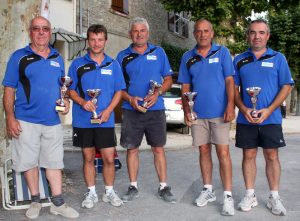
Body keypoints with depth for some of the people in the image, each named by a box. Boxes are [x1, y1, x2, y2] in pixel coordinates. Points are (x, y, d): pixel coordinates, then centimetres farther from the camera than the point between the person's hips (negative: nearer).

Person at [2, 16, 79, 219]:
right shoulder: (19, 57, 0)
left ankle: (58, 203, 16)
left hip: (53, 121, 3)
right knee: (29, 162, 5)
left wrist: (65, 102, -1)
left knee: (54, 162, 7)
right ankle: (35, 202, 21)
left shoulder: (57, 58, 12)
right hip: (26, 121, -3)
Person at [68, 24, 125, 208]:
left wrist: (108, 110, -9)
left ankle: (109, 192, 21)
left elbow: (119, 91, 5)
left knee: (109, 158, 1)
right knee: (88, 157, 9)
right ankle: (91, 193, 24)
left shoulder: (113, 64, 6)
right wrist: (82, 102, -15)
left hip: (106, 120, 0)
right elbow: (71, 90, 5)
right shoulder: (78, 64, 4)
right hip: (83, 121, 0)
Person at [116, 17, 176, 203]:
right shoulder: (123, 56, 6)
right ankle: (133, 187, 19)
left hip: (155, 109, 0)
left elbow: (168, 79, 7)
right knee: (132, 149, 6)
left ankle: (164, 187, 15)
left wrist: (157, 93, -11)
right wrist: (130, 99, -11)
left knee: (158, 149, 4)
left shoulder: (159, 52, 7)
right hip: (131, 111, 1)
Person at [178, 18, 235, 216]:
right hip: (198, 113, 3)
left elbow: (229, 81, -4)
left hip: (220, 112, -3)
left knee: (223, 152, -5)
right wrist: (186, 109, 0)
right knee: (204, 151, 10)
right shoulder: (188, 57, 8)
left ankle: (228, 196, 1)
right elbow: (185, 87, 10)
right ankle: (208, 190, 23)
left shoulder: (222, 52, 1)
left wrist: (230, 106, -13)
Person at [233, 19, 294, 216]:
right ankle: (250, 195, 17)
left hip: (271, 118, -1)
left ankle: (274, 197, 15)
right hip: (245, 118, 1)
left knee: (272, 156, 4)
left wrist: (268, 110, -12)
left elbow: (287, 86, 0)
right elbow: (234, 88, 7)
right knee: (248, 155, 6)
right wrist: (243, 109, -10)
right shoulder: (239, 60, 8)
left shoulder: (278, 58, 4)